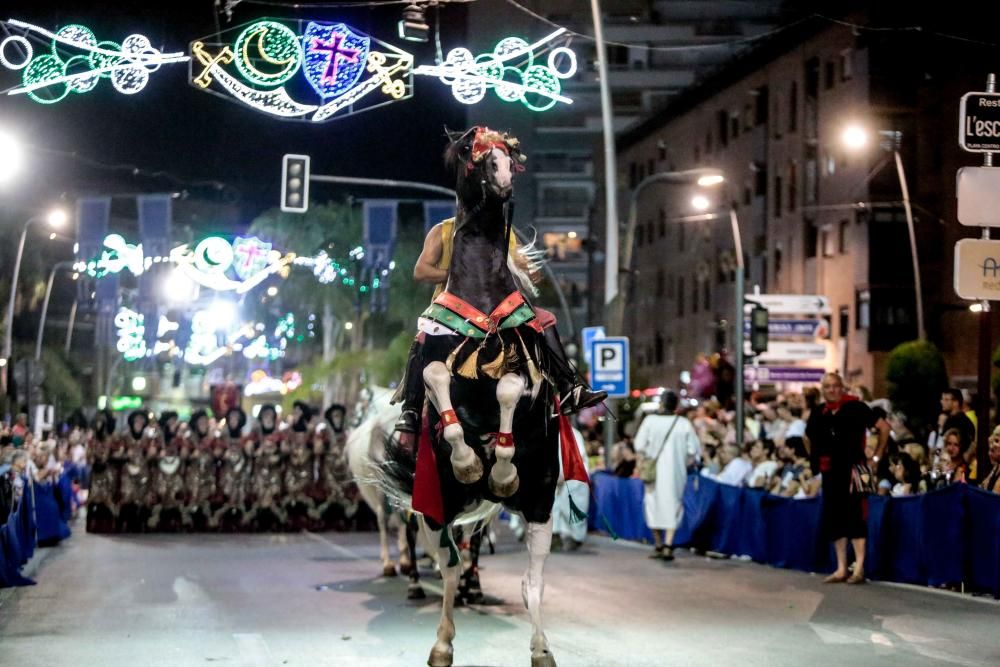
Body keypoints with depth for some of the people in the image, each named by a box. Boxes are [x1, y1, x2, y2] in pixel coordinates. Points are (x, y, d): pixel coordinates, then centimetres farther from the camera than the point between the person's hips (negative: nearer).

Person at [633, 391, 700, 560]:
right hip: (676, 472, 0)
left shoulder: (650, 421, -8)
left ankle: (658, 545, 19)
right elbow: (693, 450, -4)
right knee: (672, 506, 8)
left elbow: (639, 446, -7)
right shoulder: (684, 424, -6)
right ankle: (668, 545, -6)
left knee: (654, 504, 14)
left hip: (654, 470, 0)